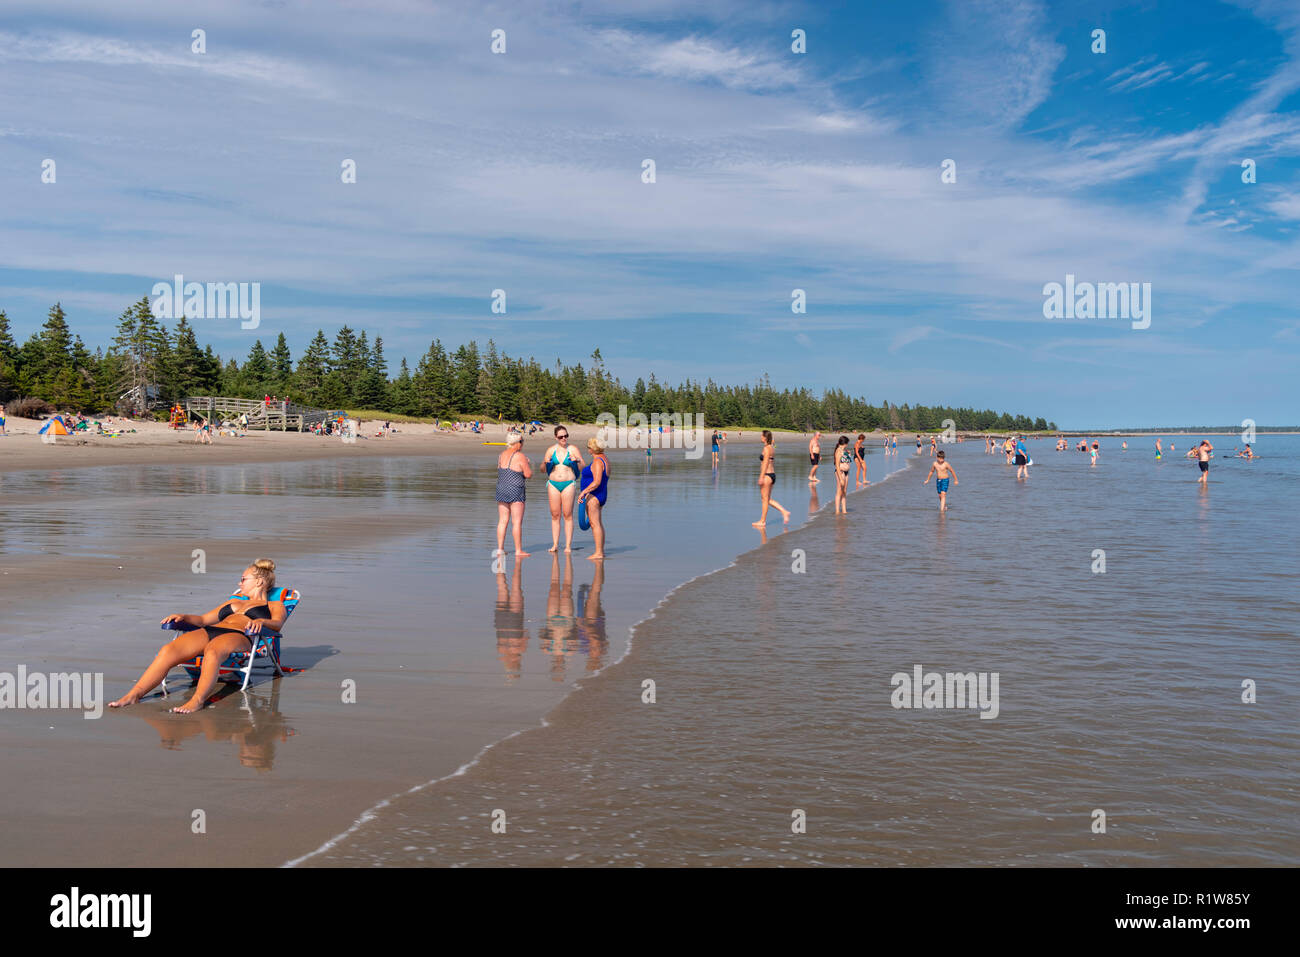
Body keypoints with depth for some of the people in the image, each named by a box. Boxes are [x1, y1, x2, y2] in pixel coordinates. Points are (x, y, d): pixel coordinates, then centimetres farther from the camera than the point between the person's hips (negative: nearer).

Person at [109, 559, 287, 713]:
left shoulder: (275, 606, 21)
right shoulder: (234, 602, 40)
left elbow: (277, 624, -1)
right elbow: (203, 619, 35)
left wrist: (261, 621, -24)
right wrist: (183, 617, 15)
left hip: (239, 636, -6)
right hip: (210, 631, 6)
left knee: (212, 651, -42)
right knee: (169, 650, -23)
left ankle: (197, 700, -50)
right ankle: (133, 695, -28)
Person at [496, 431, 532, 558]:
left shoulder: (501, 455, 9)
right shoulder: (520, 457, -12)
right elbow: (529, 474, -10)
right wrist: (527, 463, 9)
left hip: (501, 490, 7)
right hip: (515, 492, -7)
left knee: (502, 521, 10)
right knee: (517, 522, -2)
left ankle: (500, 549, 11)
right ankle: (518, 551, 0)